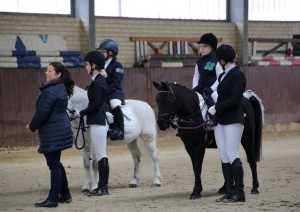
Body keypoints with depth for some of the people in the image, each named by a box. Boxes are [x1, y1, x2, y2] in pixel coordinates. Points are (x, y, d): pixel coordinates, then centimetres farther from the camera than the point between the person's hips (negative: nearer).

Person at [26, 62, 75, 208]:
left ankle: (53, 199, 1)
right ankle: (65, 194, 27)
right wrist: (34, 125, 14)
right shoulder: (61, 88, 12)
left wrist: (32, 126, -3)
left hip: (53, 134, -10)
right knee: (56, 163, 20)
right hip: (61, 129, 10)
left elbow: (42, 112, -20)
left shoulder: (50, 91, -20)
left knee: (54, 164, -4)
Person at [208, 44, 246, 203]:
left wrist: (216, 108, -15)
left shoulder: (237, 75, -10)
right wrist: (214, 111, 5)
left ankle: (240, 193, -5)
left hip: (233, 120, -9)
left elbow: (234, 99, -18)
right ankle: (230, 191, 11)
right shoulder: (223, 76, 16)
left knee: (232, 156, -9)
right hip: (220, 121, 9)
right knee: (224, 157, 7)